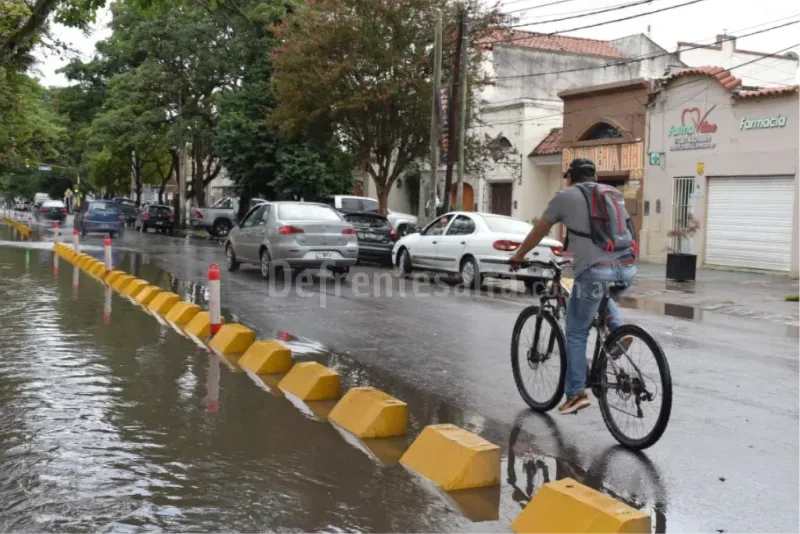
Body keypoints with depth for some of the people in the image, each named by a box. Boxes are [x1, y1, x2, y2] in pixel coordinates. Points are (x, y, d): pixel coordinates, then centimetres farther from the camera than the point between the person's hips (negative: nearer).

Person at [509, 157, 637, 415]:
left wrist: (518, 256, 34)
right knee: (603, 294, 39)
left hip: (595, 271, -5)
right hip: (627, 268, 5)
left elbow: (538, 232, 19)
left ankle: (576, 393, 8)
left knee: (576, 334, 9)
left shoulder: (565, 196, 11)